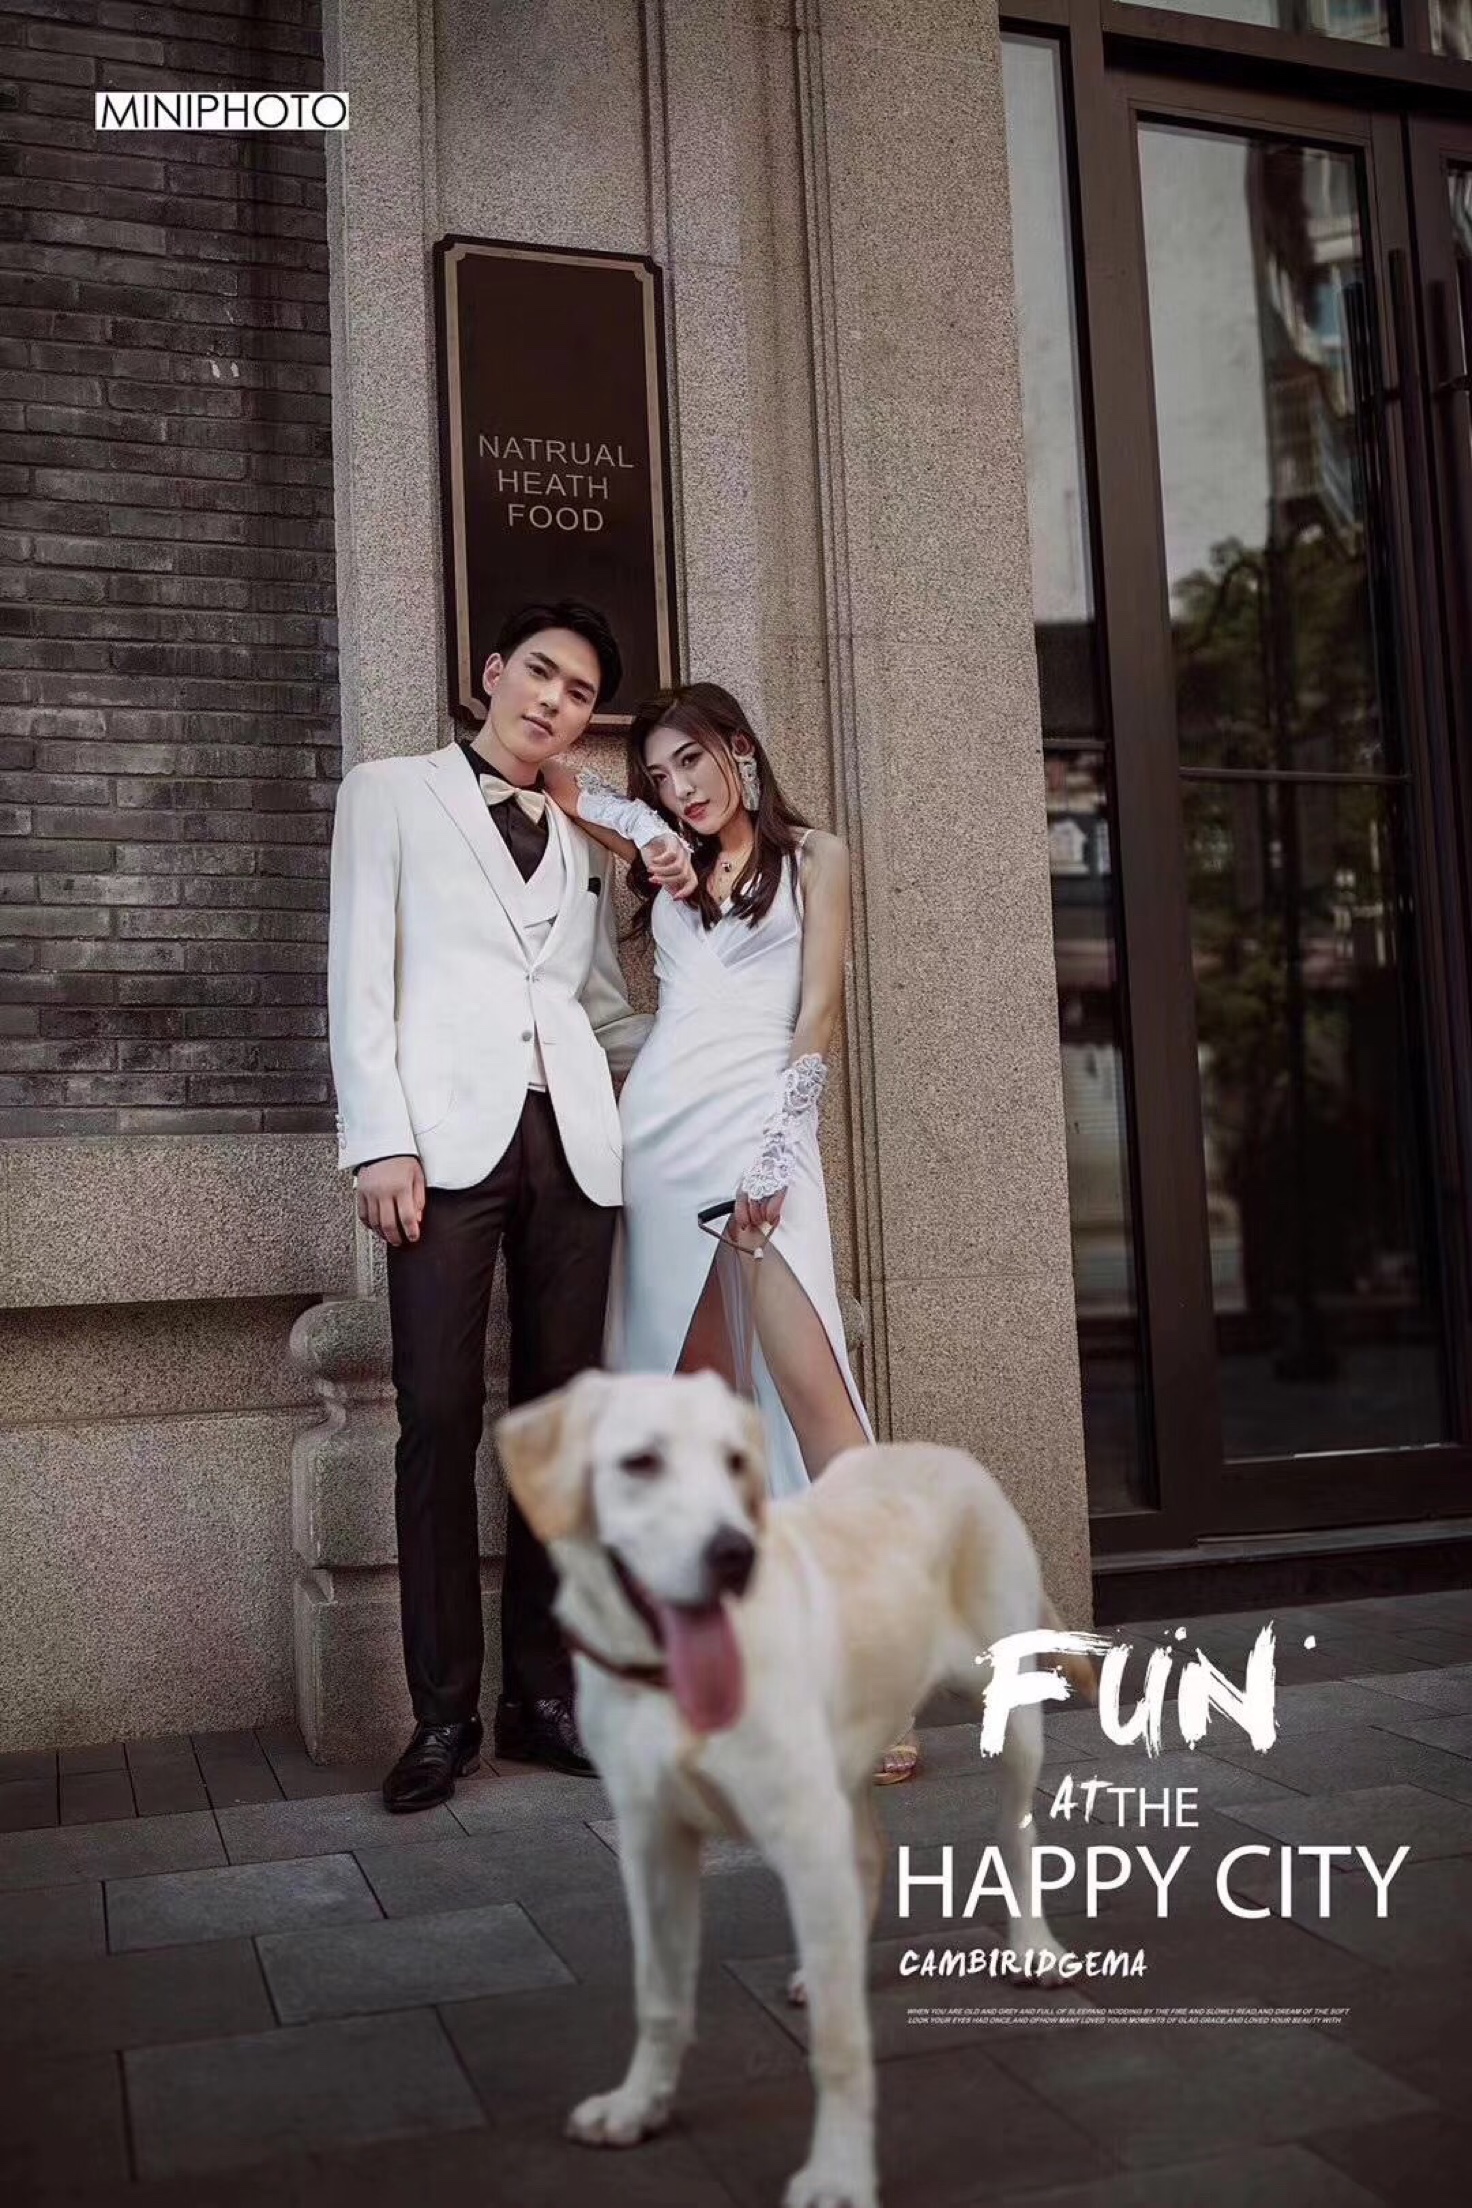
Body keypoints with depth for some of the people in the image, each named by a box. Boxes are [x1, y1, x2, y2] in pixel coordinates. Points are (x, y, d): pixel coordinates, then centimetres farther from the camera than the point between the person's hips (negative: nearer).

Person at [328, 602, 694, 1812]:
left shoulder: (588, 843, 23)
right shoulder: (392, 792, 12)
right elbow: (361, 974, 2)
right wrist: (383, 1139, -8)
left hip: (573, 1142, 4)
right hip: (451, 1135, -4)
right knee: (440, 1419, -7)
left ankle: (543, 1694, 9)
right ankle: (444, 1712, 1)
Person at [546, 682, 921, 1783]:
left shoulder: (814, 856, 7)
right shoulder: (665, 872, 21)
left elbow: (819, 1013, -2)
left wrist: (773, 1153, -12)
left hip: (763, 1125, -5)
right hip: (659, 1125, 5)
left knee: (809, 1380, -16)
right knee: (690, 1395, 2)